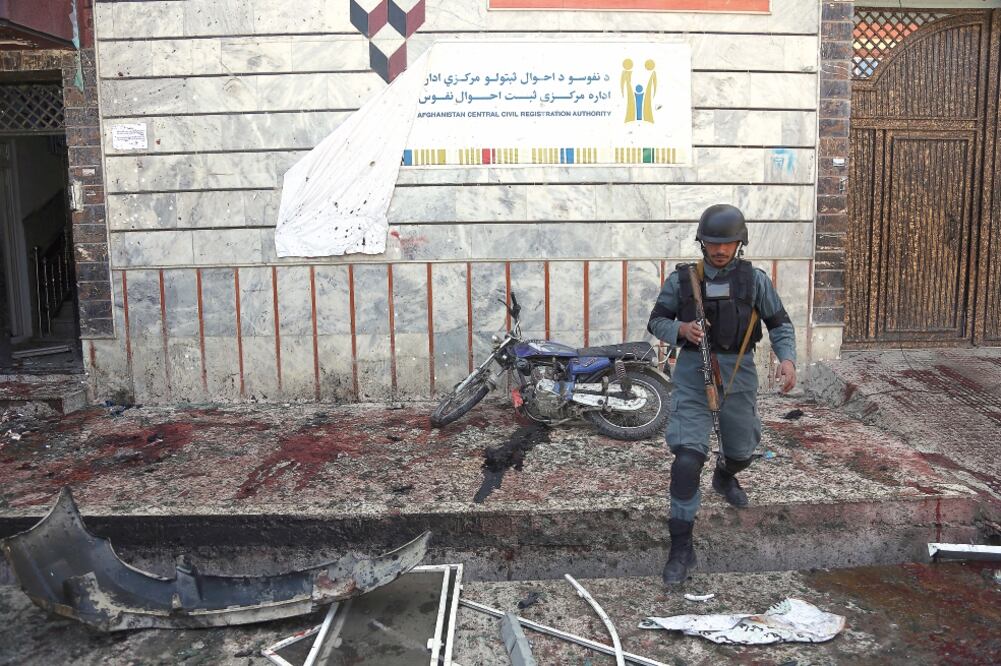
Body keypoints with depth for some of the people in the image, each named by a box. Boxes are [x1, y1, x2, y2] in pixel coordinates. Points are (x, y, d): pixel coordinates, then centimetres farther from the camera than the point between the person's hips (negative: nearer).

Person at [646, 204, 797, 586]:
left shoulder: (754, 279, 1)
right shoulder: (682, 279, 0)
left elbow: (779, 324, 6)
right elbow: (656, 321, 7)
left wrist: (787, 359, -12)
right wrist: (681, 329, -15)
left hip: (738, 372, 2)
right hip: (693, 371, -2)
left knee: (741, 451, 19)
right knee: (688, 456, -15)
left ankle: (724, 477, 59)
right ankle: (681, 547, -7)